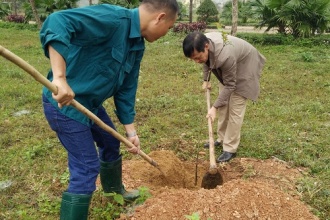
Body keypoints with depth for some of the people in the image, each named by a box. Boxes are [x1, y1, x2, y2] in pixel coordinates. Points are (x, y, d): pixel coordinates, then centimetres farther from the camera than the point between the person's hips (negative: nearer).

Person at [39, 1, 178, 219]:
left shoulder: (138, 46, 4)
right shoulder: (113, 18, -26)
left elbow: (126, 90, 9)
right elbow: (57, 22, -36)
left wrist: (131, 131, 10)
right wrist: (60, 78, -42)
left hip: (91, 102, 10)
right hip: (63, 103, -10)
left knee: (111, 142, 25)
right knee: (87, 167, -5)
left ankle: (115, 190, 52)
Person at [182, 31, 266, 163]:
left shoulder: (225, 56, -43)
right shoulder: (202, 42, -22)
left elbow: (229, 85, -29)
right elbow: (206, 61, 4)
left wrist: (214, 107, -28)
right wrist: (206, 80, 9)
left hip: (244, 69, -7)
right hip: (225, 70, 8)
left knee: (235, 109, -8)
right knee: (223, 106, 12)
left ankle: (230, 149, 0)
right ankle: (222, 139, 25)